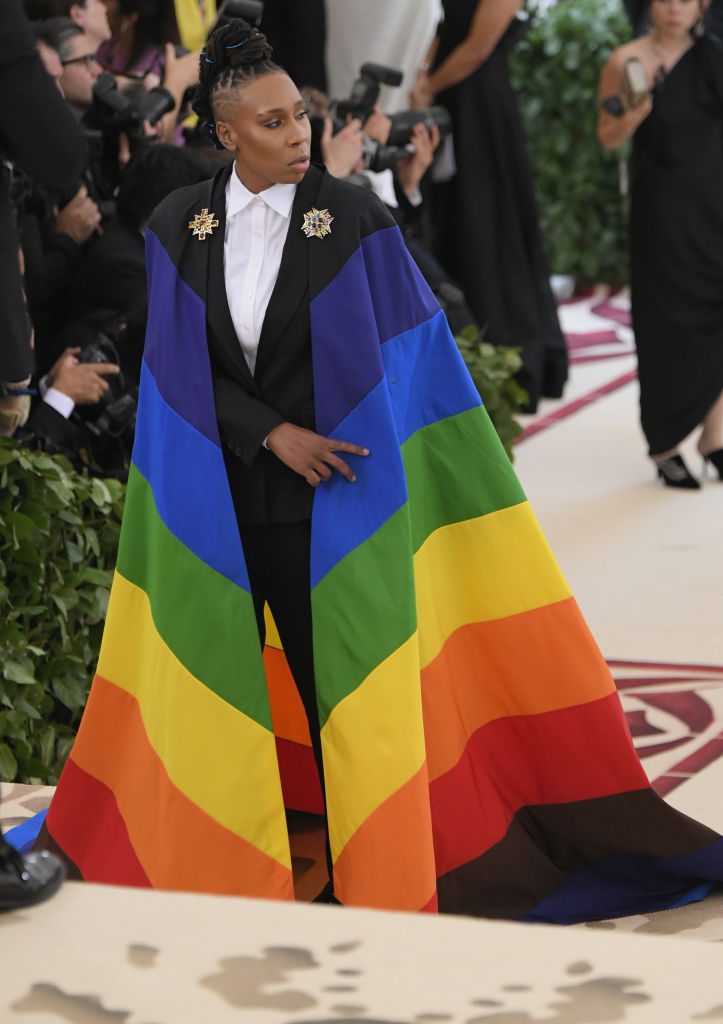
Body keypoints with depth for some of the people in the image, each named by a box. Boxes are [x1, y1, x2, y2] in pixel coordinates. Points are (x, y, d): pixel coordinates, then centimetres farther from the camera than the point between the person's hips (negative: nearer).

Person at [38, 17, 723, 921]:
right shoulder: (177, 227, 1)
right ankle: (220, 873, 22)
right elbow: (179, 369, 1)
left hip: (329, 501, -2)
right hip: (215, 500, 2)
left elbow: (415, 361, -2)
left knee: (343, 690, -1)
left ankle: (370, 886, 11)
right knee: (214, 687, 8)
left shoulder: (354, 219, -6)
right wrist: (273, 433, -13)